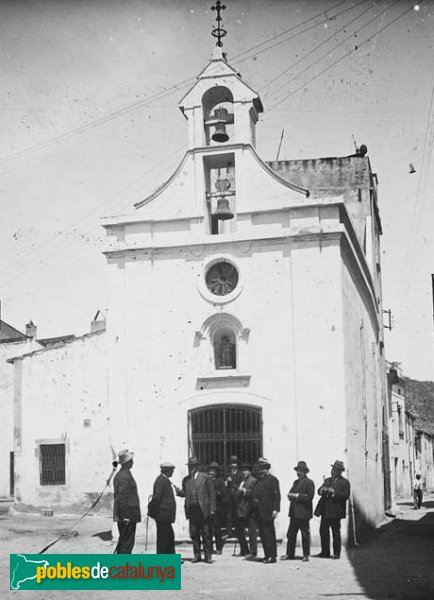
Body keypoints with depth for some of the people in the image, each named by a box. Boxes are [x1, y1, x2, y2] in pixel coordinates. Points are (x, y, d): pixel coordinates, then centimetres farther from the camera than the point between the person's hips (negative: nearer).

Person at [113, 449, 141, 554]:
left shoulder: (119, 474, 14)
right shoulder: (126, 476, -17)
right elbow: (122, 497, -21)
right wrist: (126, 516, -21)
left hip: (121, 515, 10)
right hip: (129, 515, -10)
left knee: (123, 541, 16)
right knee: (127, 542, -6)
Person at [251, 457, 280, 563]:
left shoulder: (272, 479, -4)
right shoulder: (258, 480, 19)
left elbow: (277, 495, -10)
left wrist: (275, 510, -17)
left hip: (267, 513, -8)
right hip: (258, 513, 8)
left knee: (269, 534, -7)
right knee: (262, 534, 9)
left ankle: (272, 556, -4)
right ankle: (267, 555, 15)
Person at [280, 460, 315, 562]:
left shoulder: (309, 483, -5)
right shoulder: (296, 482, 19)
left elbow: (309, 496, -15)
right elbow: (290, 494, 17)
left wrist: (297, 496, -17)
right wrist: (291, 495, -6)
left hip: (303, 513, -7)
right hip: (294, 512, 7)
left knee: (305, 534, 0)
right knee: (291, 534, 7)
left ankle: (306, 555, 7)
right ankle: (289, 554, 13)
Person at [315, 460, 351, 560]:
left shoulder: (345, 482, -2)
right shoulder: (327, 480, 18)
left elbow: (346, 495, -13)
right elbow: (319, 491, 13)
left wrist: (333, 492, -19)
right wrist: (322, 489, -10)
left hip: (335, 511, -6)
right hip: (325, 511, 6)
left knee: (336, 533, -2)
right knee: (323, 531, 7)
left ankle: (337, 553, 6)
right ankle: (325, 552, 16)